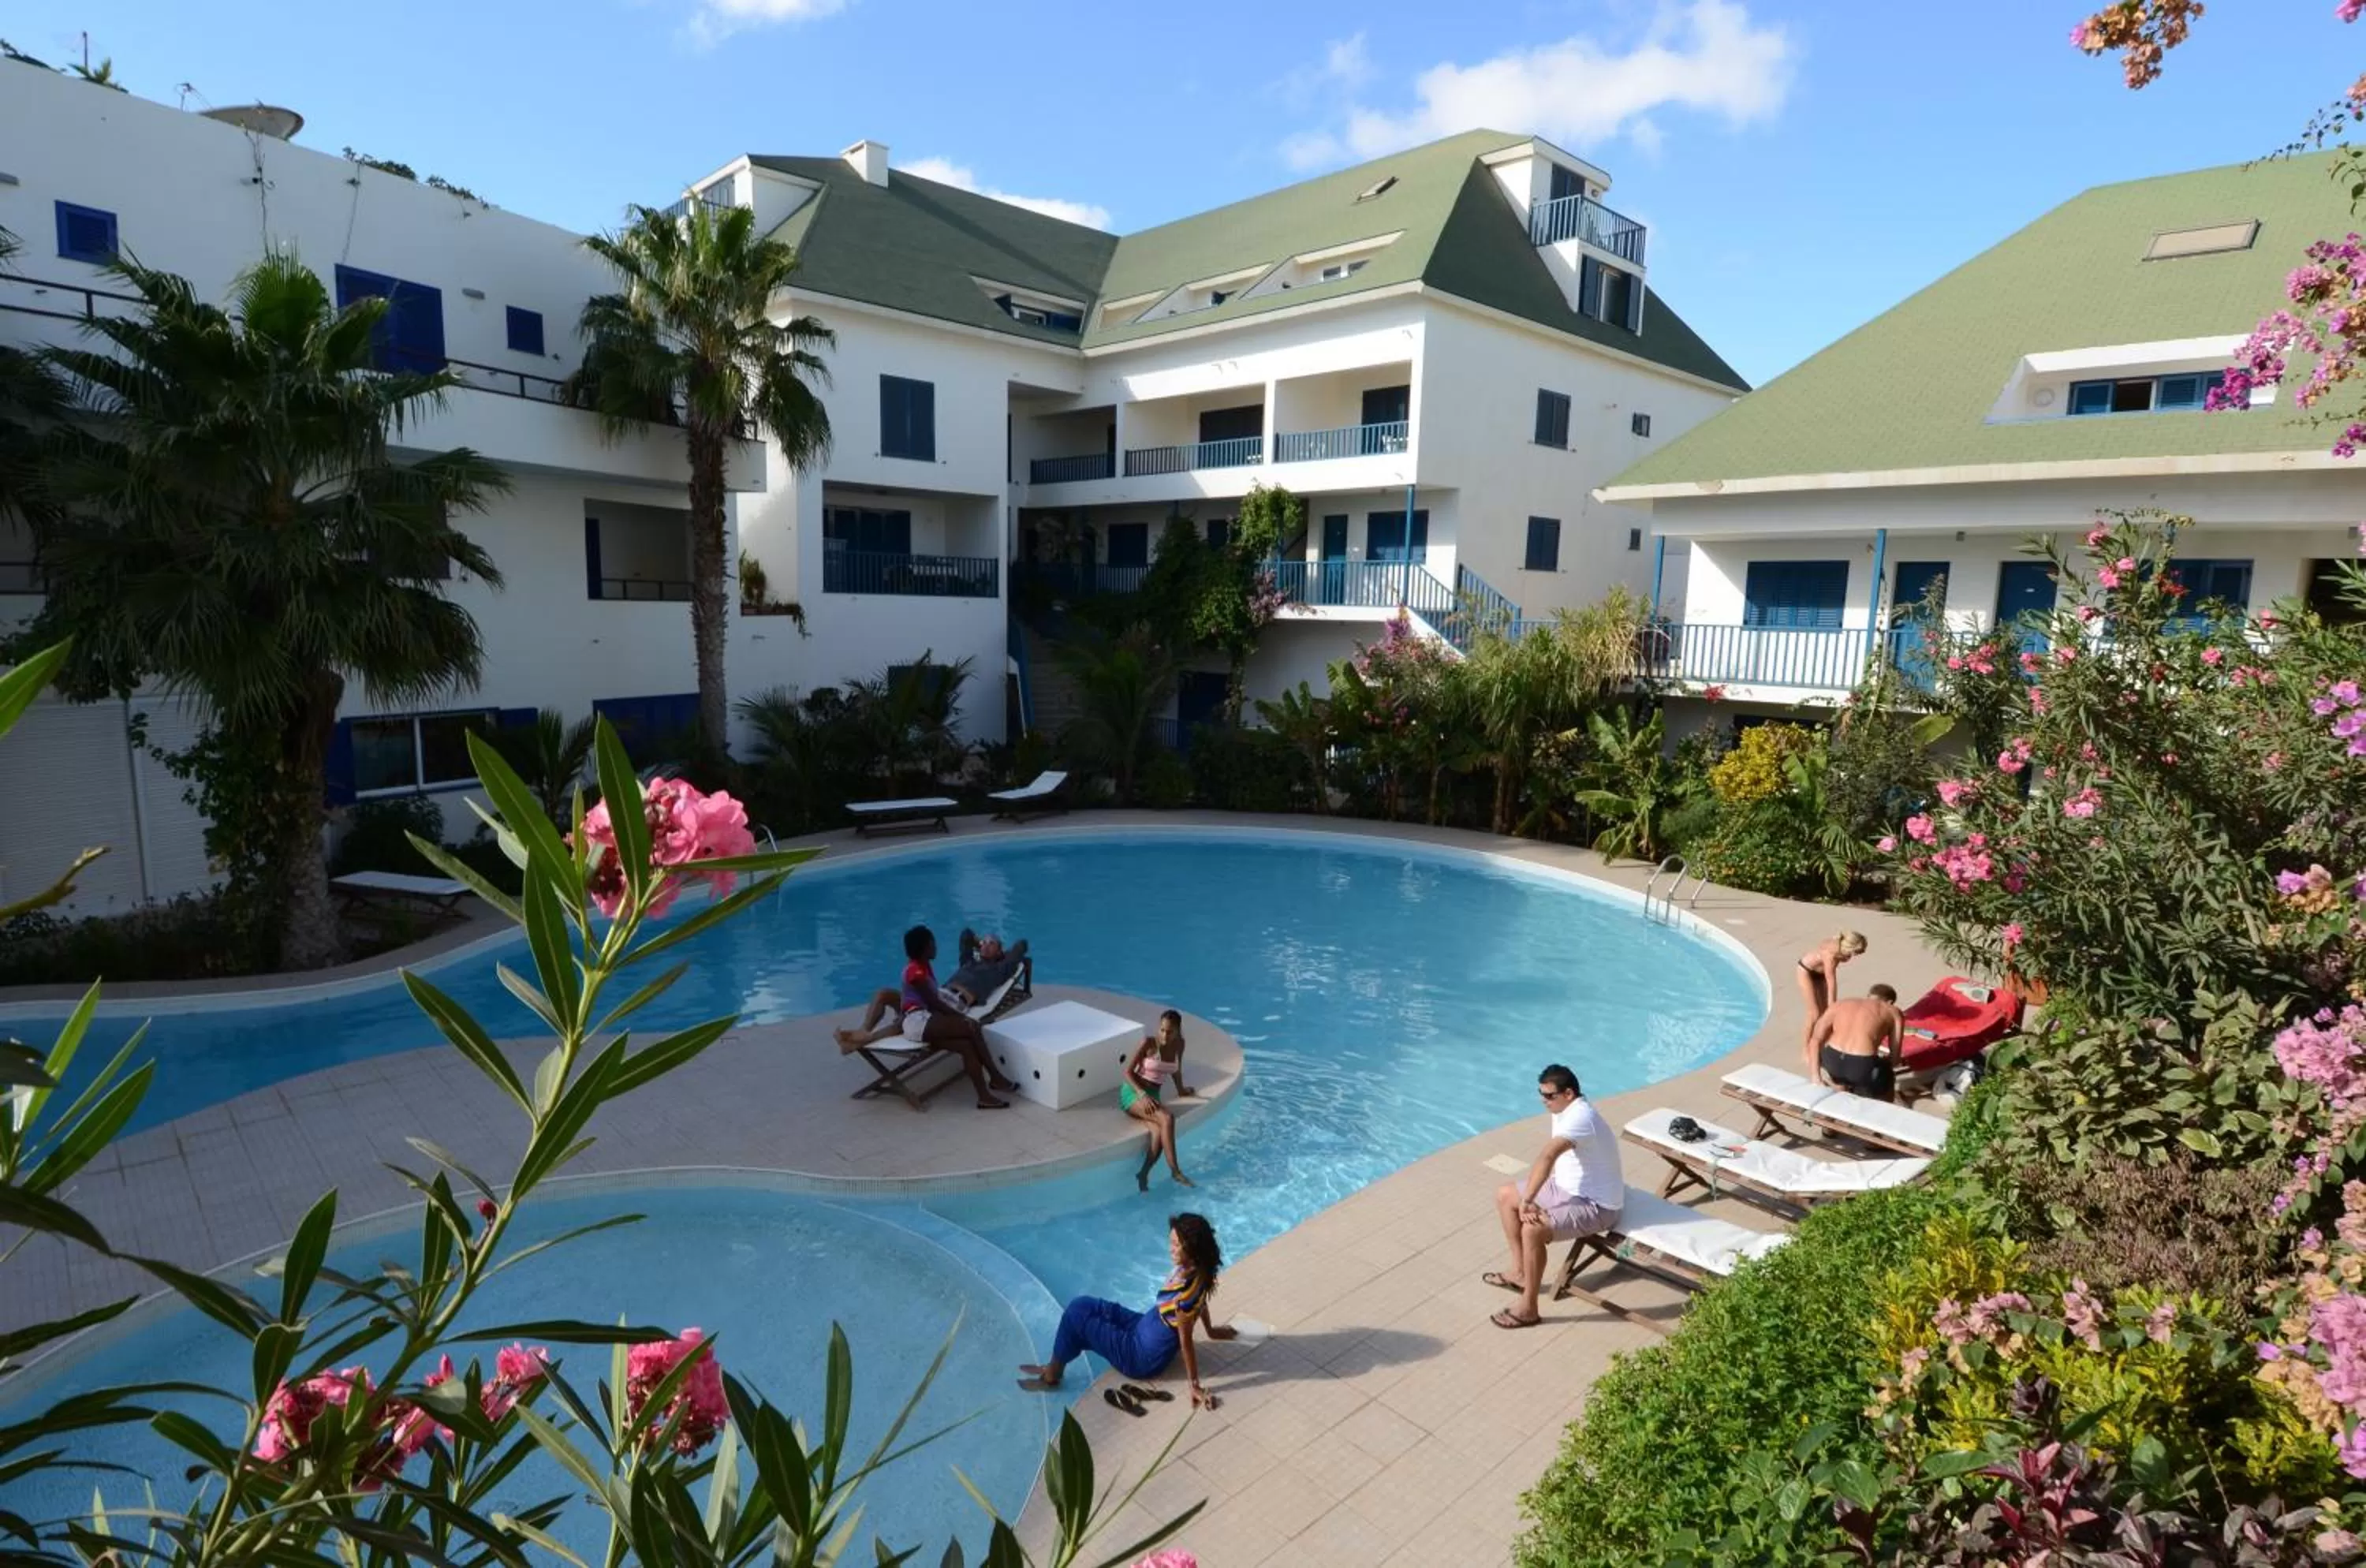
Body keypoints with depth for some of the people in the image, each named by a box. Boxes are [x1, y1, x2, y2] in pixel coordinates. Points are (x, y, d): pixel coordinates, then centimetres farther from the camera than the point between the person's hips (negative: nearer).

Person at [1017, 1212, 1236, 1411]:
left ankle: (1052, 1376, 18)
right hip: (1146, 1330, 9)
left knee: (1076, 1314, -3)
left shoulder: (1184, 1292, -36)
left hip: (1143, 1357, -9)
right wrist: (1210, 1330, 26)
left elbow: (1186, 1341, -27)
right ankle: (1055, 1365, 25)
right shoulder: (1195, 1272, -11)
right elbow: (1201, 1302, 8)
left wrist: (1195, 1387, -18)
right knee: (1084, 1305, 11)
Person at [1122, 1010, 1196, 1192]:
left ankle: (1143, 1175, -15)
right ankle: (1175, 1172, -29)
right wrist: (1143, 1094, -21)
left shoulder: (1179, 1045, 4)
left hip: (1152, 1096, 5)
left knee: (1159, 1133, -29)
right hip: (1132, 1093, -4)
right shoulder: (1148, 1043, -10)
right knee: (1167, 1118, -32)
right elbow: (1128, 1071, -9)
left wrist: (1180, 1090, 37)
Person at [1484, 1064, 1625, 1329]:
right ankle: (1520, 1273, 22)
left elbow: (1547, 1157, -44)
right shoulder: (1566, 1109, 1)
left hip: (1596, 1205, -10)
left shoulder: (1579, 1117, -31)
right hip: (1568, 1187, 10)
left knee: (1532, 1230, -29)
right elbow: (1554, 1158, 9)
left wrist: (1526, 1202, -42)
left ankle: (1528, 1309, -12)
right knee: (1504, 1195, 11)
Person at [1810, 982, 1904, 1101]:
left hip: (1832, 1062, 3)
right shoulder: (1893, 1012, 20)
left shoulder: (1840, 1005, 24)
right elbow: (1895, 1057, 16)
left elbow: (1815, 1040, 12)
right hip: (1863, 1065, -3)